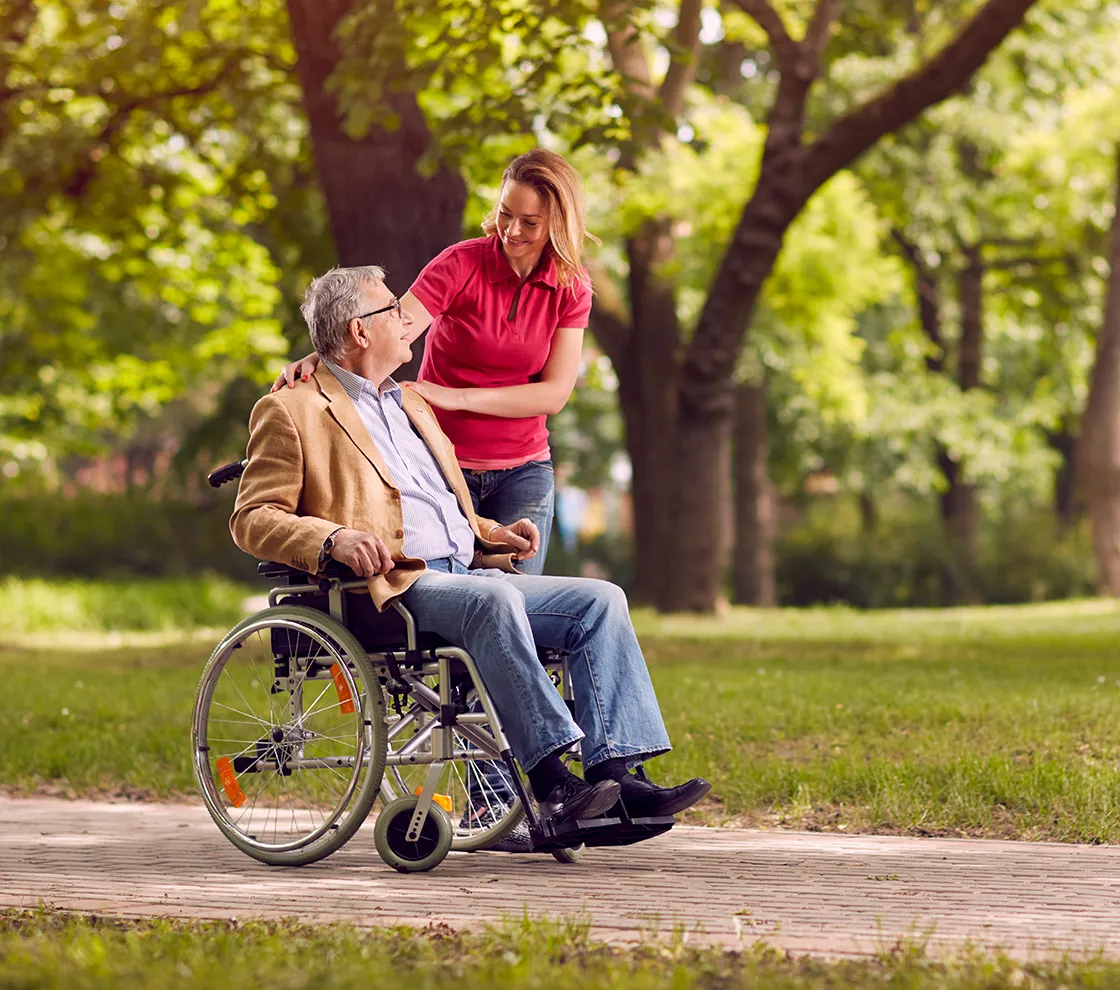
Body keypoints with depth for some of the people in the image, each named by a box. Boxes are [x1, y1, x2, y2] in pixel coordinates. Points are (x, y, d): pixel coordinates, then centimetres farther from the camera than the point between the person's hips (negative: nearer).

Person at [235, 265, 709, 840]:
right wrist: (334, 539, -22)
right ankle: (550, 778, -38)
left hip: (468, 570, 8)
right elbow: (252, 519, -4)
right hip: (391, 585, -8)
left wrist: (489, 533, 16)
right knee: (494, 600, -37)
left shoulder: (409, 403, 29)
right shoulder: (292, 412, 4)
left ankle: (616, 773, -23)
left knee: (601, 600, -11)